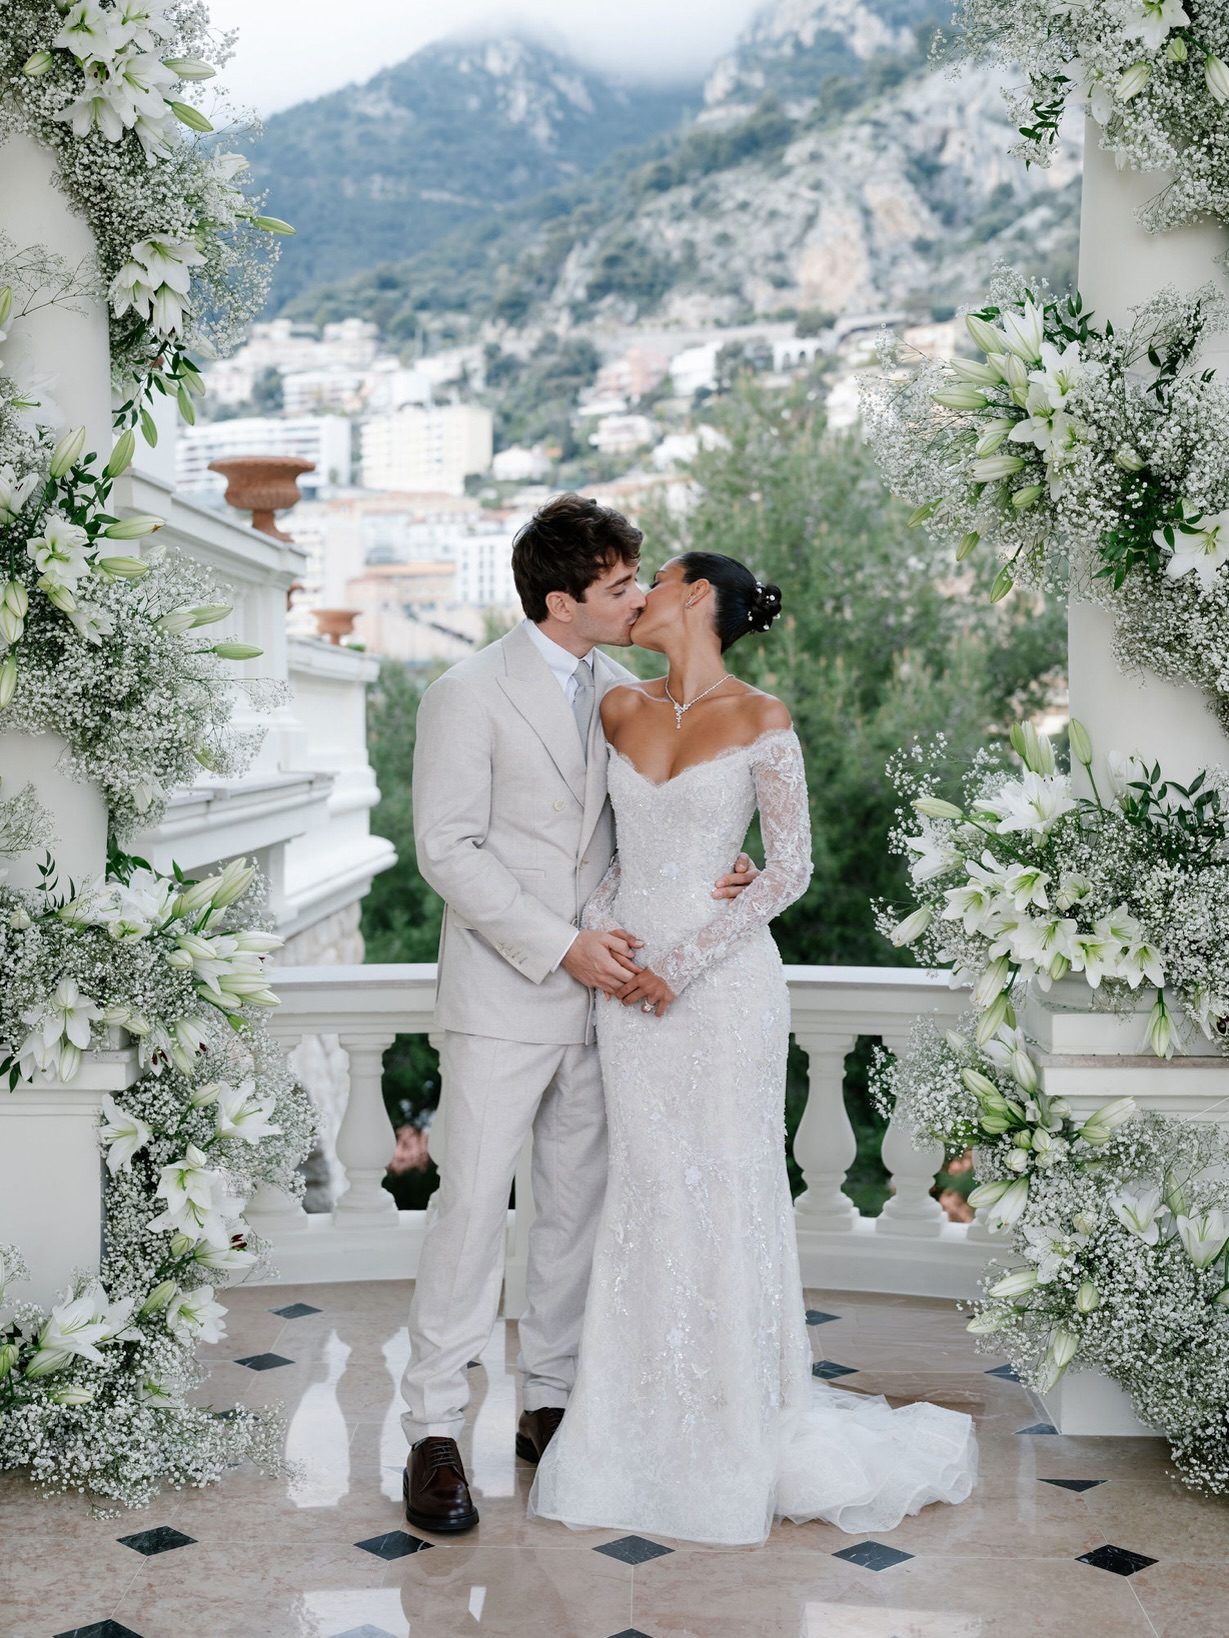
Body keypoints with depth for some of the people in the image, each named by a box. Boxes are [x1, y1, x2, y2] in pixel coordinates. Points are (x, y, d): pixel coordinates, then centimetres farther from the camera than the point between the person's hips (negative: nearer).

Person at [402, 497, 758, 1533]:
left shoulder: (624, 691, 8)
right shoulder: (470, 695, -9)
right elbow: (449, 848, -12)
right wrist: (560, 945, -18)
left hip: (603, 992, 6)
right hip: (503, 998, -6)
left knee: (579, 1206, 11)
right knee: (474, 1207, -5)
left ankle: (552, 1402, 24)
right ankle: (434, 1433, 5)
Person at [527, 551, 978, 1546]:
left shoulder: (761, 720, -8)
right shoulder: (622, 709, 7)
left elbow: (790, 869, -9)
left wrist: (685, 962, -14)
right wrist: (602, 927, -1)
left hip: (723, 983, -5)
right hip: (633, 977, 5)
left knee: (726, 1192, 1)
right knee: (648, 1192, 9)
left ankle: (750, 1425, 17)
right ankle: (657, 1414, 22)